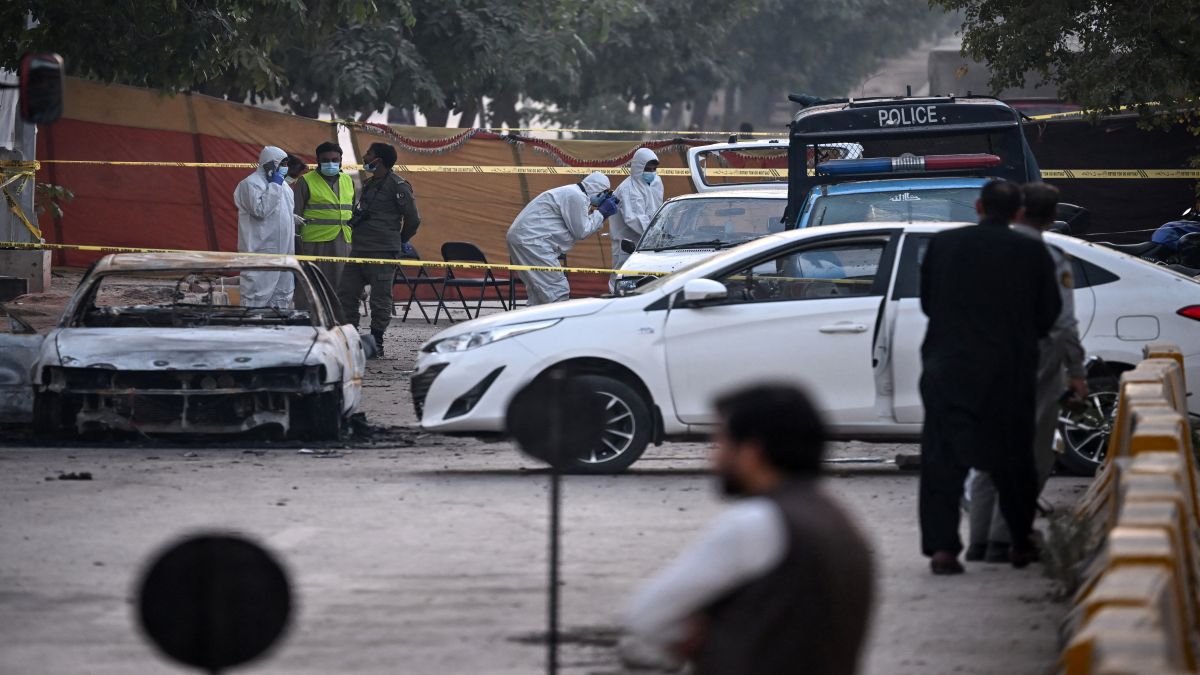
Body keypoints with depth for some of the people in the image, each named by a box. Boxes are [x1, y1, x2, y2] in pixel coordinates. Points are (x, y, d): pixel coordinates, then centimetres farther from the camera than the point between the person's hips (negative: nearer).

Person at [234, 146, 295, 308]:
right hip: (261, 251, -9)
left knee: (283, 296, 11)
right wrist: (274, 186, -16)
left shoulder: (283, 185, 18)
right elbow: (260, 210, -22)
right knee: (257, 295, -11)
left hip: (283, 250, 9)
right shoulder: (251, 184, -10)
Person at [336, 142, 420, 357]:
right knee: (345, 293, 6)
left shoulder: (397, 186, -9)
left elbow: (413, 219, -6)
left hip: (383, 252, -9)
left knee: (380, 299, -4)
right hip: (359, 250, 9)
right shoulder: (369, 184, 17)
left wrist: (401, 242, 7)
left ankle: (377, 343, 2)